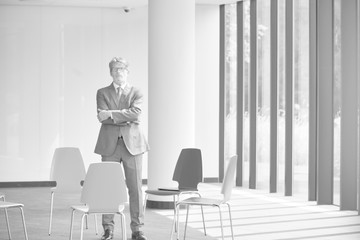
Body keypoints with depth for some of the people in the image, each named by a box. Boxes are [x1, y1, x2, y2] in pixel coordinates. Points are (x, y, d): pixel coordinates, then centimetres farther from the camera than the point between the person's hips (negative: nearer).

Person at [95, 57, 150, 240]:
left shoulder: (136, 93, 10)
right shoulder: (102, 93, 11)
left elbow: (135, 114, -9)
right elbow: (102, 117, -4)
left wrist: (111, 114, -12)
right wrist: (125, 119, -10)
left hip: (132, 143, 0)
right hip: (109, 144, 0)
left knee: (135, 187, -1)